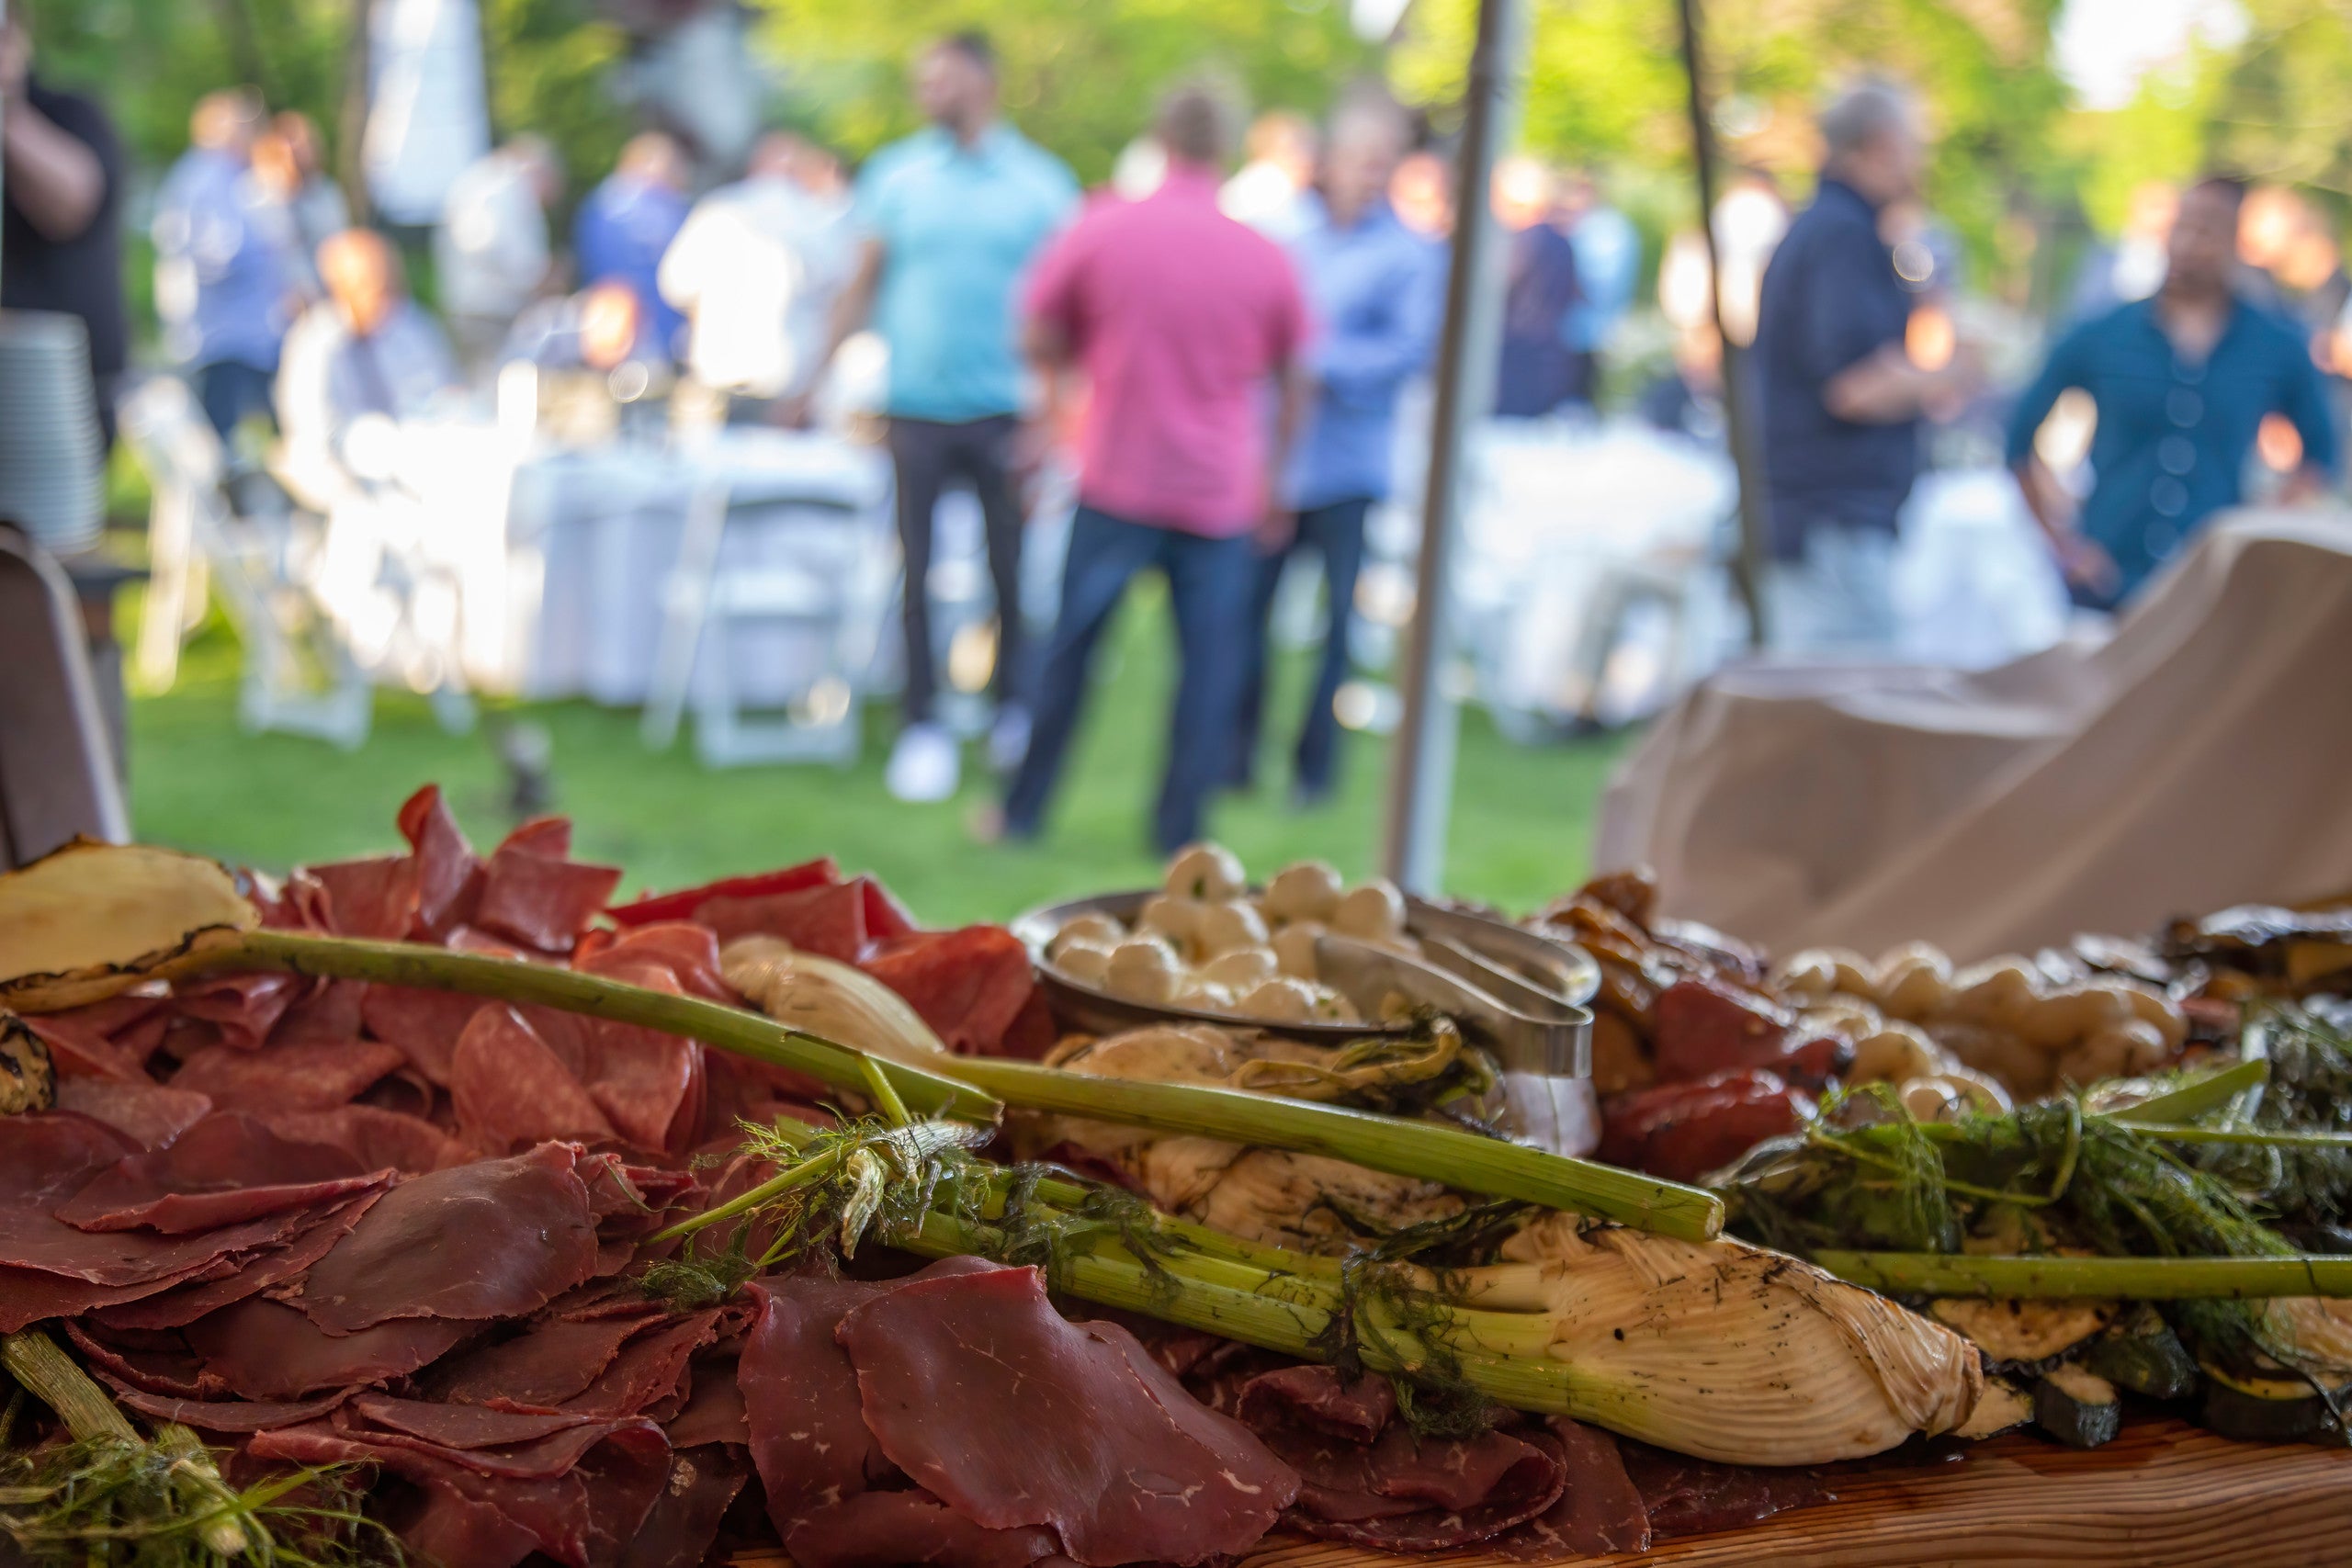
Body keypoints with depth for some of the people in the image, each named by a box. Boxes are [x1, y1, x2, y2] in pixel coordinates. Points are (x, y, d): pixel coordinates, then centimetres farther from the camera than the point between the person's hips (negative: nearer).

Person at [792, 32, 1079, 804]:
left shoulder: (1042, 183, 1)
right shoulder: (895, 175, 5)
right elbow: (862, 286, 10)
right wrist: (813, 380, 6)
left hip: (1003, 412, -1)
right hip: (916, 406, 1)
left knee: (1012, 569, 6)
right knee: (916, 572, 1)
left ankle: (1014, 710, 24)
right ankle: (922, 728, 10)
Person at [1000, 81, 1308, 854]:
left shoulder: (1100, 231, -5)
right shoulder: (1267, 255, 0)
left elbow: (1041, 346, 4)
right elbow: (1290, 382, 10)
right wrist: (1272, 477, 22)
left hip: (1117, 479, 0)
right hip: (1221, 493, 0)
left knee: (1070, 648, 11)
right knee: (1209, 665, 6)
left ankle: (1023, 811, 19)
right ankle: (1180, 828, 8)